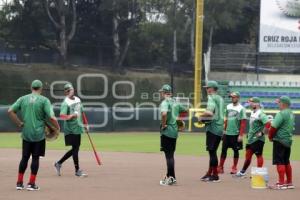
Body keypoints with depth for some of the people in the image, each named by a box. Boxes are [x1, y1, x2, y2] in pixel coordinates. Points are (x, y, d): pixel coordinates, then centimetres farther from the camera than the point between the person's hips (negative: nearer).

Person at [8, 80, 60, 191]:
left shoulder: (23, 99, 5)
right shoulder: (44, 100, -6)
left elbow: (10, 111, -2)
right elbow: (51, 117, -14)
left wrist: (19, 123, 4)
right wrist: (57, 127, 2)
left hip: (26, 134, 3)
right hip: (38, 134, -3)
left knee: (25, 158, 12)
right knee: (35, 158, 4)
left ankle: (19, 183, 12)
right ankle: (31, 184, 3)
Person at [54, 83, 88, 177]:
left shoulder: (78, 100, 11)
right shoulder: (65, 103, -13)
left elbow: (82, 112, 22)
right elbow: (62, 116, -25)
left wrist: (85, 123, 21)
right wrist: (72, 116, -41)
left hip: (78, 128, 8)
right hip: (71, 129, -8)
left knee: (75, 149, 11)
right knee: (75, 148, -5)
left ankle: (59, 163, 24)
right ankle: (77, 170, 4)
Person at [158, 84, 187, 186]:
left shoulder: (165, 102, -13)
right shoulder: (175, 103, 12)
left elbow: (164, 113, -32)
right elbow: (184, 110, 27)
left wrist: (163, 125, -19)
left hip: (167, 131, -8)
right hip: (175, 131, 8)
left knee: (169, 155, -5)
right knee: (170, 155, 16)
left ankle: (171, 178, -6)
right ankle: (169, 176, 23)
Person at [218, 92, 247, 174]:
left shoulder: (241, 109, -8)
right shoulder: (228, 106, 10)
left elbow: (243, 123, -11)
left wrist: (241, 135, -16)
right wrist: (224, 129, 13)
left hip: (236, 134, -5)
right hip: (227, 133, 5)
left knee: (235, 150, 3)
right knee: (223, 149, 4)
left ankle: (234, 168, 12)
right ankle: (220, 167, 8)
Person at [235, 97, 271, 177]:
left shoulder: (260, 114, -19)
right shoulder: (252, 113, 11)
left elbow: (268, 123, -30)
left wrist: (262, 133, -24)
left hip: (258, 139, -10)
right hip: (250, 138, 10)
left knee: (259, 155, -2)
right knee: (248, 154, 17)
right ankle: (243, 171, 28)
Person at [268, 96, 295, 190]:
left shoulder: (281, 114, -16)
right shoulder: (291, 114, 13)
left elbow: (274, 127, -18)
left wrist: (270, 136, -3)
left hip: (279, 140, -9)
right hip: (288, 141, 9)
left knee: (279, 161, -7)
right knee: (286, 162, 16)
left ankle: (281, 183, -10)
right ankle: (289, 182, 21)